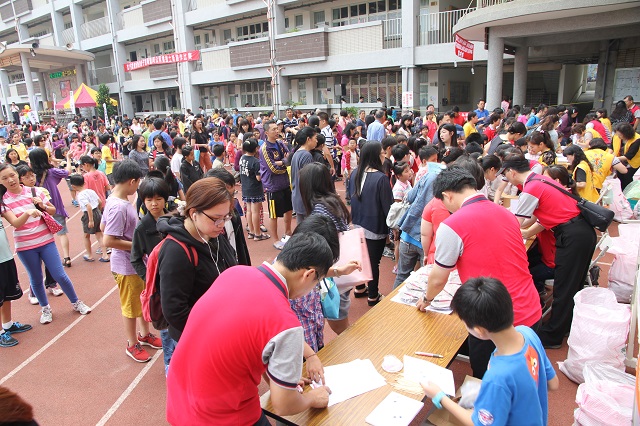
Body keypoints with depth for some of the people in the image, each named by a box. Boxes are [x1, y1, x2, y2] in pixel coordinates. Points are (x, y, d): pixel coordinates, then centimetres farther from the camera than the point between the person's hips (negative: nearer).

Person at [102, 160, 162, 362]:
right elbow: (108, 241, -28)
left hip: (137, 262, 9)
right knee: (131, 306, 10)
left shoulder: (113, 200, 2)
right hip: (127, 266, -9)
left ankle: (144, 334, 42)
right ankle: (132, 345, 30)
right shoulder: (119, 207, -27)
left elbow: (103, 227, 13)